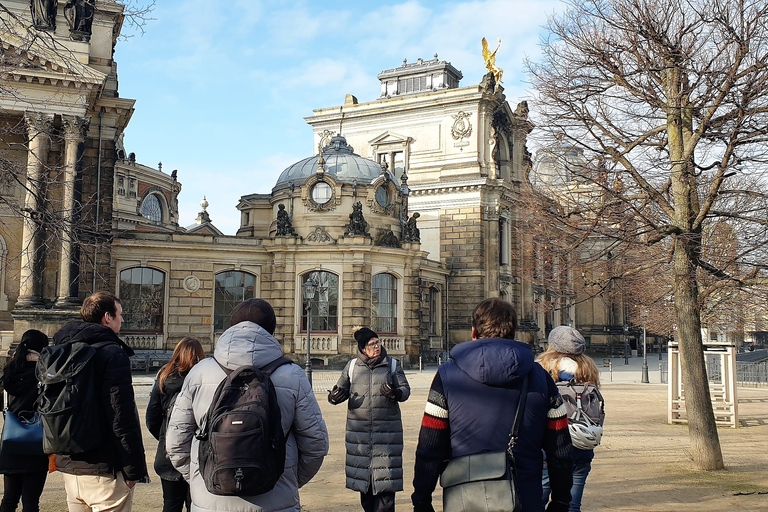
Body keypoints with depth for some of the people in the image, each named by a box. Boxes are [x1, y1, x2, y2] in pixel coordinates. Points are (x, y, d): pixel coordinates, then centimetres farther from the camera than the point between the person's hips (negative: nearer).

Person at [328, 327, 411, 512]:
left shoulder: (392, 365, 4)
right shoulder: (352, 366, 6)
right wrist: (334, 396, -11)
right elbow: (342, 388, 12)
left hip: (387, 430, -2)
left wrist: (395, 393, -20)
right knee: (362, 472, 9)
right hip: (359, 430, 2)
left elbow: (406, 389, 2)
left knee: (385, 475, -3)